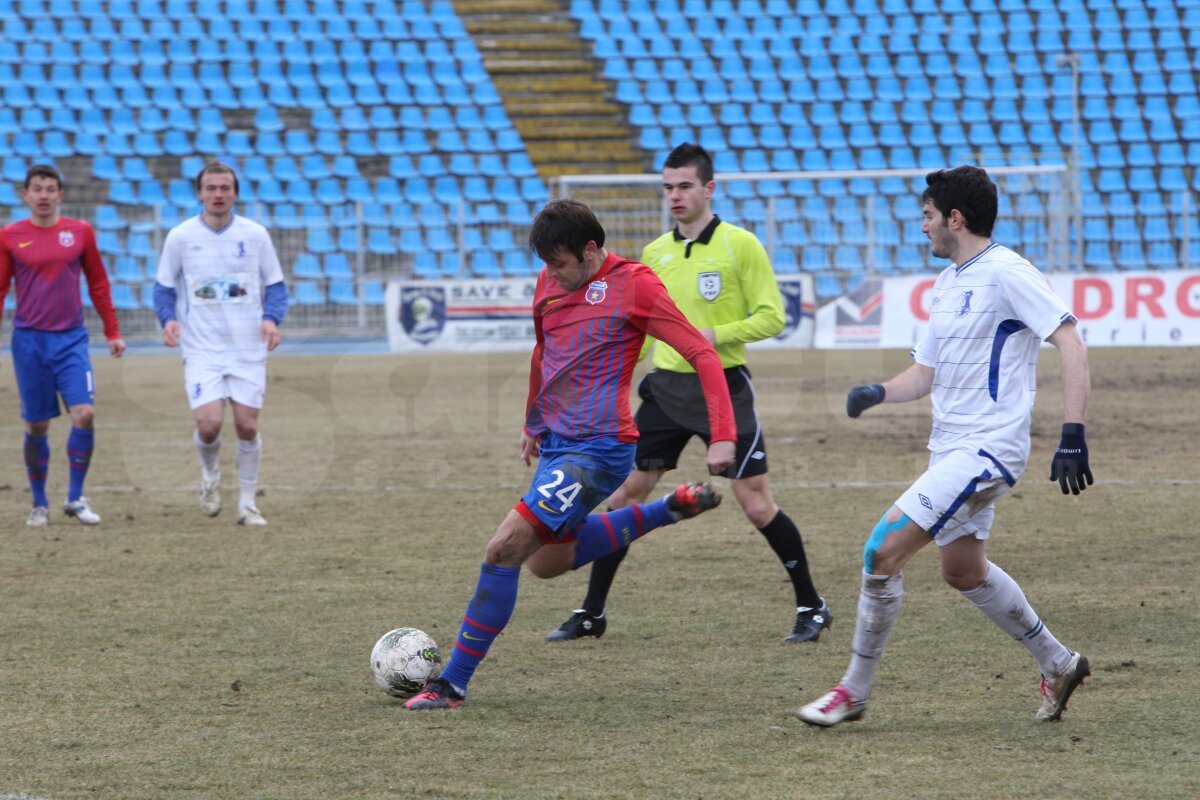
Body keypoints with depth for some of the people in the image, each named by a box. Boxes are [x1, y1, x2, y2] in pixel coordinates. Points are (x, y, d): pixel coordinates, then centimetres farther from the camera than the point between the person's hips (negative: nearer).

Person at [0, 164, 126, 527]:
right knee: (37, 426, 3)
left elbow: (98, 284, 12)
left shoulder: (80, 232, 4)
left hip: (71, 338, 1)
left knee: (84, 414, -14)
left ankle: (76, 498, 0)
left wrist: (112, 332, 11)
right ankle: (39, 504, 16)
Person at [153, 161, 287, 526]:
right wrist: (168, 318, -12)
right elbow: (164, 287, 8)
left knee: (247, 425, -2)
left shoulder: (255, 235, 3)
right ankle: (210, 474, 19)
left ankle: (248, 503, 14)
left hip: (248, 349, 1)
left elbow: (276, 285, 8)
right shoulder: (180, 237, 0)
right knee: (209, 424, -14)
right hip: (202, 349, -1)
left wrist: (271, 318, -11)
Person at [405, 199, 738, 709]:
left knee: (505, 549, -15)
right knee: (546, 562, 19)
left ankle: (452, 685, -9)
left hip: (598, 448, -9)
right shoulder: (550, 285, 9)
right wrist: (534, 422, 34)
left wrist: (723, 436, -18)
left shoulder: (634, 285, -12)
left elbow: (702, 354, -11)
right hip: (557, 444, 9)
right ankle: (670, 510, 26)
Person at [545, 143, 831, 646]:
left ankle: (812, 608, 12)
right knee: (624, 495, 1)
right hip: (666, 387, 5)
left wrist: (714, 335, -20)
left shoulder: (740, 245, -6)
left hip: (723, 387, -4)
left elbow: (771, 317, -9)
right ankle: (591, 614, 11)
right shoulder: (655, 253, 9)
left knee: (757, 506, -5)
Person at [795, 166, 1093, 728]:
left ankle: (854, 691, -4)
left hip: (987, 448, -10)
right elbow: (926, 372, 19)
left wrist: (1073, 436, -26)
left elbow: (1071, 345, -19)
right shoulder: (947, 283, 14)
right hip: (951, 448, 10)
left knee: (883, 550, -14)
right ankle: (1058, 665, 35)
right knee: (963, 571, 19)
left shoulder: (1006, 274, -14)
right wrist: (877, 393, -1)